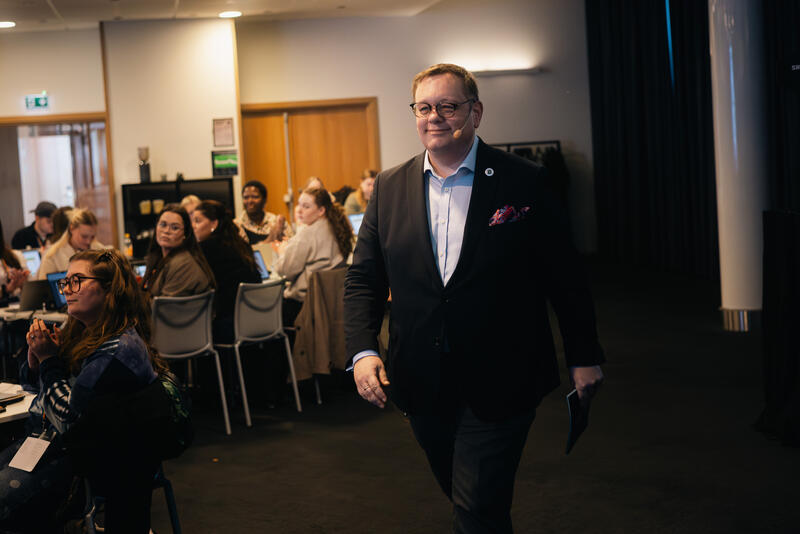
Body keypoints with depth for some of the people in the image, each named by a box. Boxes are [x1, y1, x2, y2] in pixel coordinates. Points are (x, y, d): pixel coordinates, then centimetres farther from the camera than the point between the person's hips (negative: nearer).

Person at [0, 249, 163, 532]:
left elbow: (70, 416, -22)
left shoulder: (119, 349, -22)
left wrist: (49, 358, -14)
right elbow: (30, 380, 19)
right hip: (44, 439, 9)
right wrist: (35, 357, -3)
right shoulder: (80, 332, 7)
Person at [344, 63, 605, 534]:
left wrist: (585, 357, 0)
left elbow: (565, 277, -2)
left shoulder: (523, 182, -6)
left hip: (499, 386, -4)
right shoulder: (390, 187, 4)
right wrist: (363, 350, -10)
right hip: (423, 387, 4)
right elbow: (364, 278, 5)